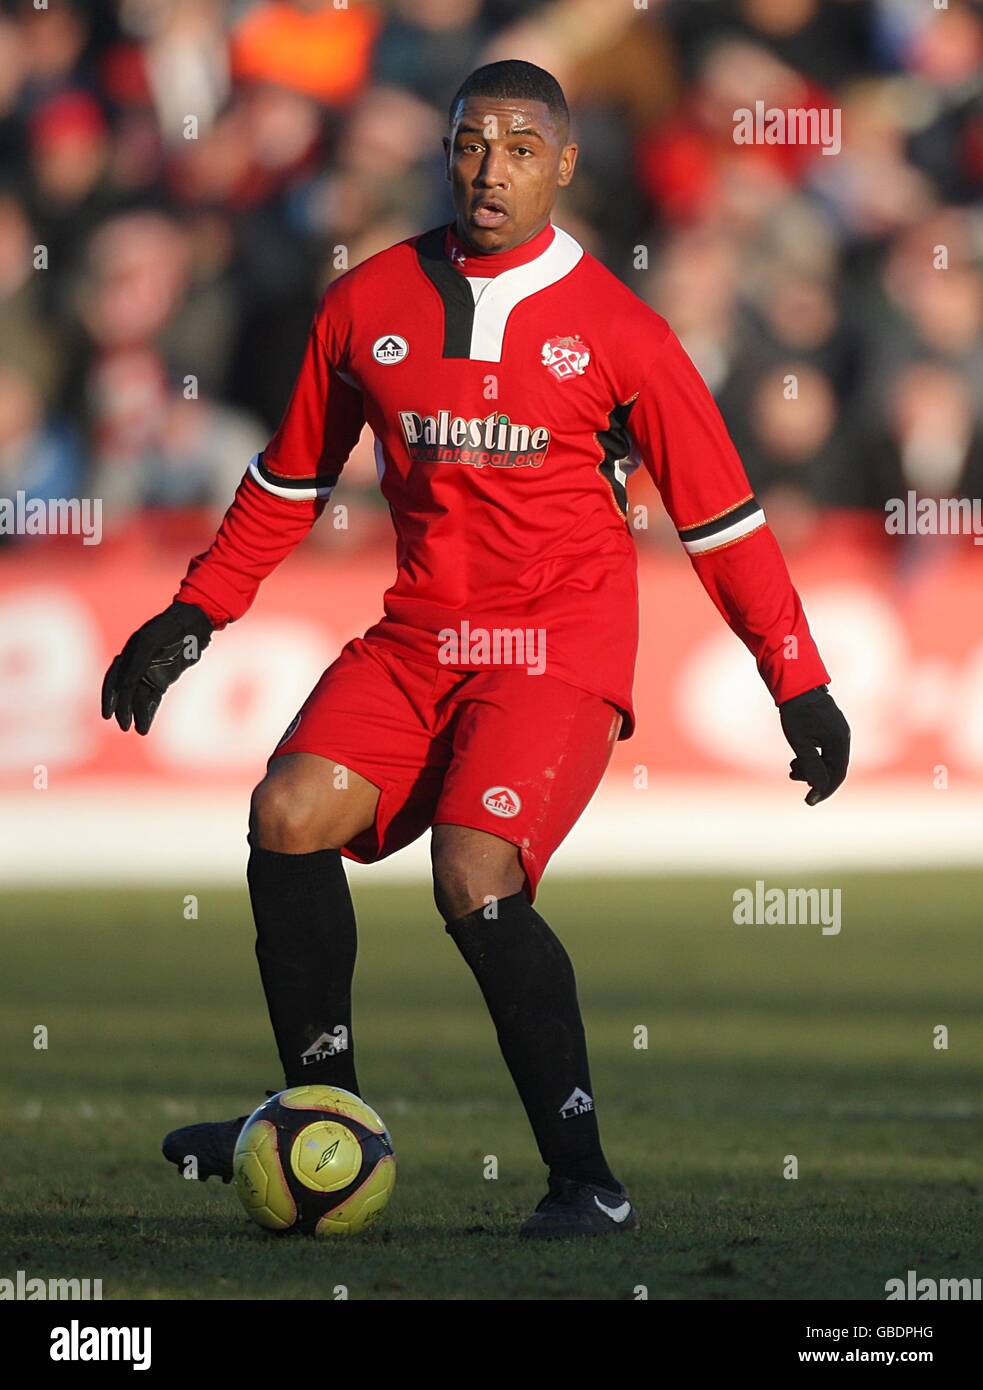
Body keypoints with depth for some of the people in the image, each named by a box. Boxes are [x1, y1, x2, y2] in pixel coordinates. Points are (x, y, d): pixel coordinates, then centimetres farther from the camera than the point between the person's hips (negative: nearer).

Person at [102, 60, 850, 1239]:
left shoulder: (617, 331, -3)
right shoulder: (369, 304, 5)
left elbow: (721, 517, 3)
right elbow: (290, 479, 17)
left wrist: (800, 684, 2)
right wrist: (192, 619, 13)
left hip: (560, 652, -4)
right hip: (416, 642, 4)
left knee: (473, 878, -23)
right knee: (289, 813, -17)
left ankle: (584, 1179, -13)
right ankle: (326, 1113, 0)